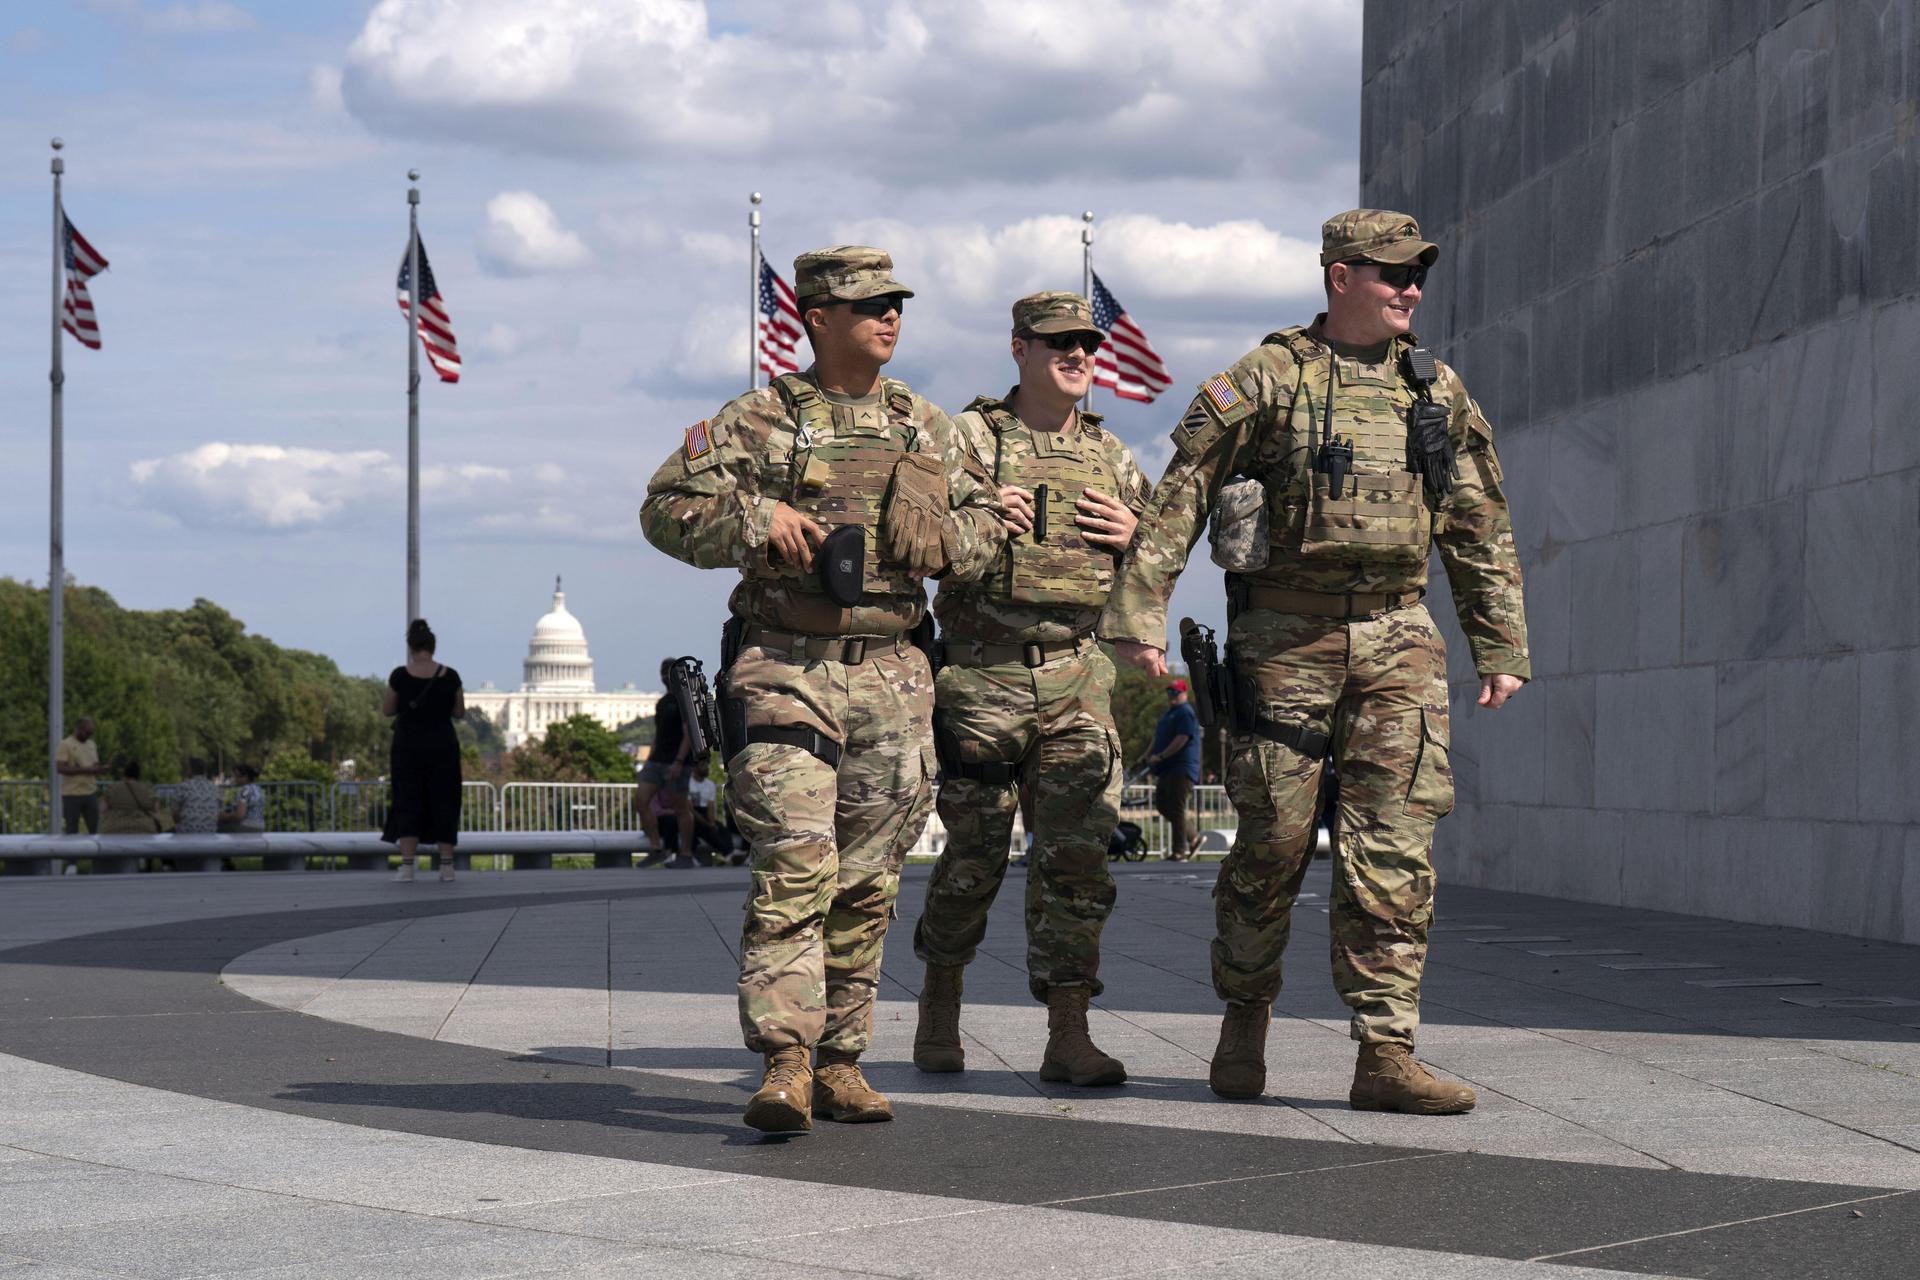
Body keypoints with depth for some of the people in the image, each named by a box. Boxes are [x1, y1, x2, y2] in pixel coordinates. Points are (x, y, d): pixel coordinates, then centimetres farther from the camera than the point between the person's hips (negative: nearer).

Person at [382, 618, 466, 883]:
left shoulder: (400, 676, -9)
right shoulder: (450, 676, -5)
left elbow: (387, 710, 2)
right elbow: (460, 712, 5)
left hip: (408, 747, -1)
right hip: (442, 747, 1)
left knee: (407, 802, 4)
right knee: (443, 802, 8)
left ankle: (407, 865, -4)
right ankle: (447, 865, 5)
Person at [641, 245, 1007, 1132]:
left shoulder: (928, 429, 15)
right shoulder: (757, 421, 2)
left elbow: (986, 523, 21)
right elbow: (666, 509, 1)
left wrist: (947, 539, -1)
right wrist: (755, 519, -14)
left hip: (891, 675, 5)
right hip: (787, 670, -5)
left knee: (866, 883, 7)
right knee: (794, 867, -15)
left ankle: (840, 1061, 15)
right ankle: (785, 1066, -19)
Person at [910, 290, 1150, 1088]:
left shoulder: (1108, 453, 14)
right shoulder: (966, 439, 1)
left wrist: (1133, 535, 0)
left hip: (1077, 677, 3)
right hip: (982, 674, -3)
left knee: (1077, 856, -5)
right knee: (973, 856, 5)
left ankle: (1068, 1036, -3)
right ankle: (939, 1010, 25)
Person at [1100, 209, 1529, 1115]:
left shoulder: (1439, 393, 12)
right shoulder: (1268, 380, -1)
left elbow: (1480, 532, 18)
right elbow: (1179, 498, -3)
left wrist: (1501, 648, 14)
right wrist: (1138, 611, -11)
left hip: (1397, 641, 3)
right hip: (1285, 637, -3)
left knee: (1395, 848, -5)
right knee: (1272, 842, 2)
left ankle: (1385, 1053, -4)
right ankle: (1243, 1019, 23)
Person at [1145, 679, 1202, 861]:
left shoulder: (1186, 713, -10)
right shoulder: (1167, 713, 22)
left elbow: (1181, 739, -20)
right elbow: (1158, 738, 28)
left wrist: (1161, 756, -21)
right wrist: (1150, 754, 10)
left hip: (1181, 769, -10)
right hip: (1167, 770, 10)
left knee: (1176, 809, -9)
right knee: (1162, 805, 11)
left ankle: (1179, 850, -6)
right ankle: (1192, 838, 19)